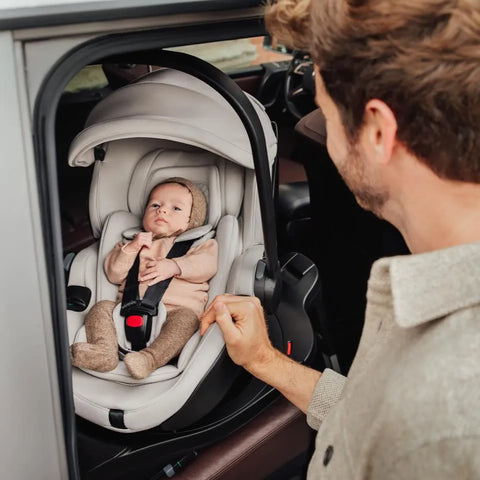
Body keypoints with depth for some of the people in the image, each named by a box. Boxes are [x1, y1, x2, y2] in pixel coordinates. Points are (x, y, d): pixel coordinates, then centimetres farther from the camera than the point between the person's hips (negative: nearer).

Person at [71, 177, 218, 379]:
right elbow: (114, 275, 18)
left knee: (186, 318, -34)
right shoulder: (133, 241, 30)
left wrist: (174, 266, -14)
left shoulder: (197, 243, 21)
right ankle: (105, 350, -37)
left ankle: (150, 358, -51)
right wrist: (131, 248, 3)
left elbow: (206, 264, -2)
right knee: (102, 307, -16)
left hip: (175, 309, -3)